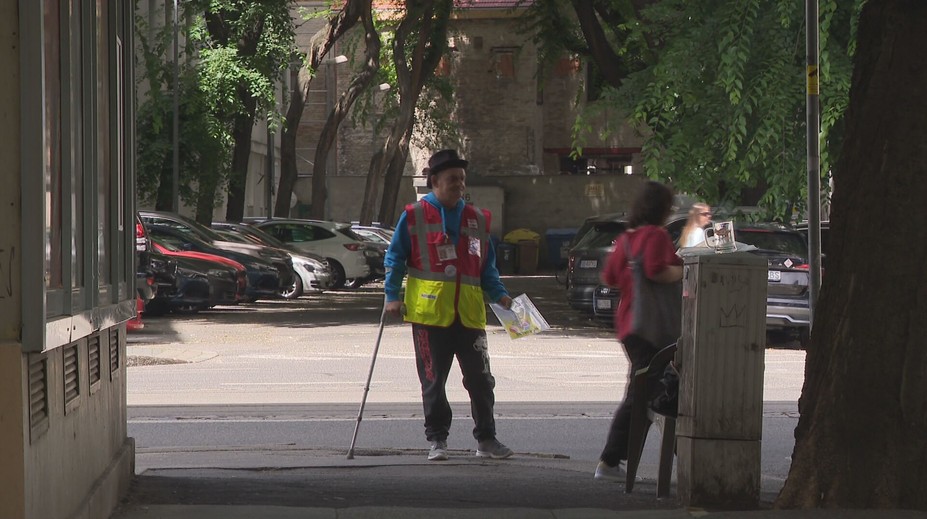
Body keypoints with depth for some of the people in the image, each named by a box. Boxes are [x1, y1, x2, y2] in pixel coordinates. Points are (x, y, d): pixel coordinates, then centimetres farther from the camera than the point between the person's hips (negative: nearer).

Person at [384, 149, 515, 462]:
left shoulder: (477, 219, 15)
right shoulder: (414, 216, 3)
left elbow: (487, 267, 20)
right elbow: (395, 259, 5)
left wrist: (499, 295, 4)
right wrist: (392, 296, -6)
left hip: (469, 314, 3)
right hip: (429, 311, -3)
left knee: (480, 378, 2)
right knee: (433, 380, 3)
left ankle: (486, 439, 12)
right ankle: (437, 441, 13)